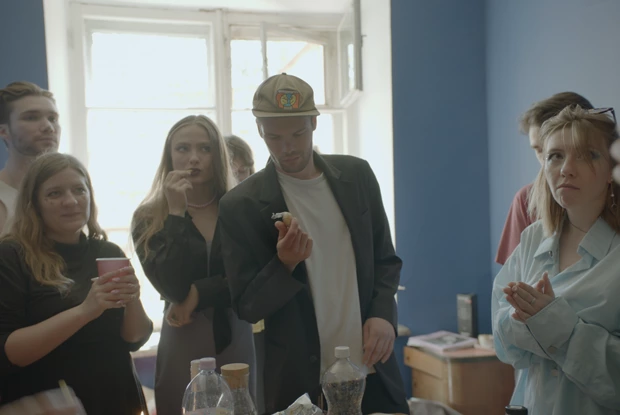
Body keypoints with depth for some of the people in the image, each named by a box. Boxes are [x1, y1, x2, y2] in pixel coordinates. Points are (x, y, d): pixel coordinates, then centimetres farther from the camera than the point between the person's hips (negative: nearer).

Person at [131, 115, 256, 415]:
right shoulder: (149, 218, -2)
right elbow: (172, 287, -14)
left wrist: (199, 293, -12)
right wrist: (177, 213, -15)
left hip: (236, 339, 1)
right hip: (184, 342, -1)